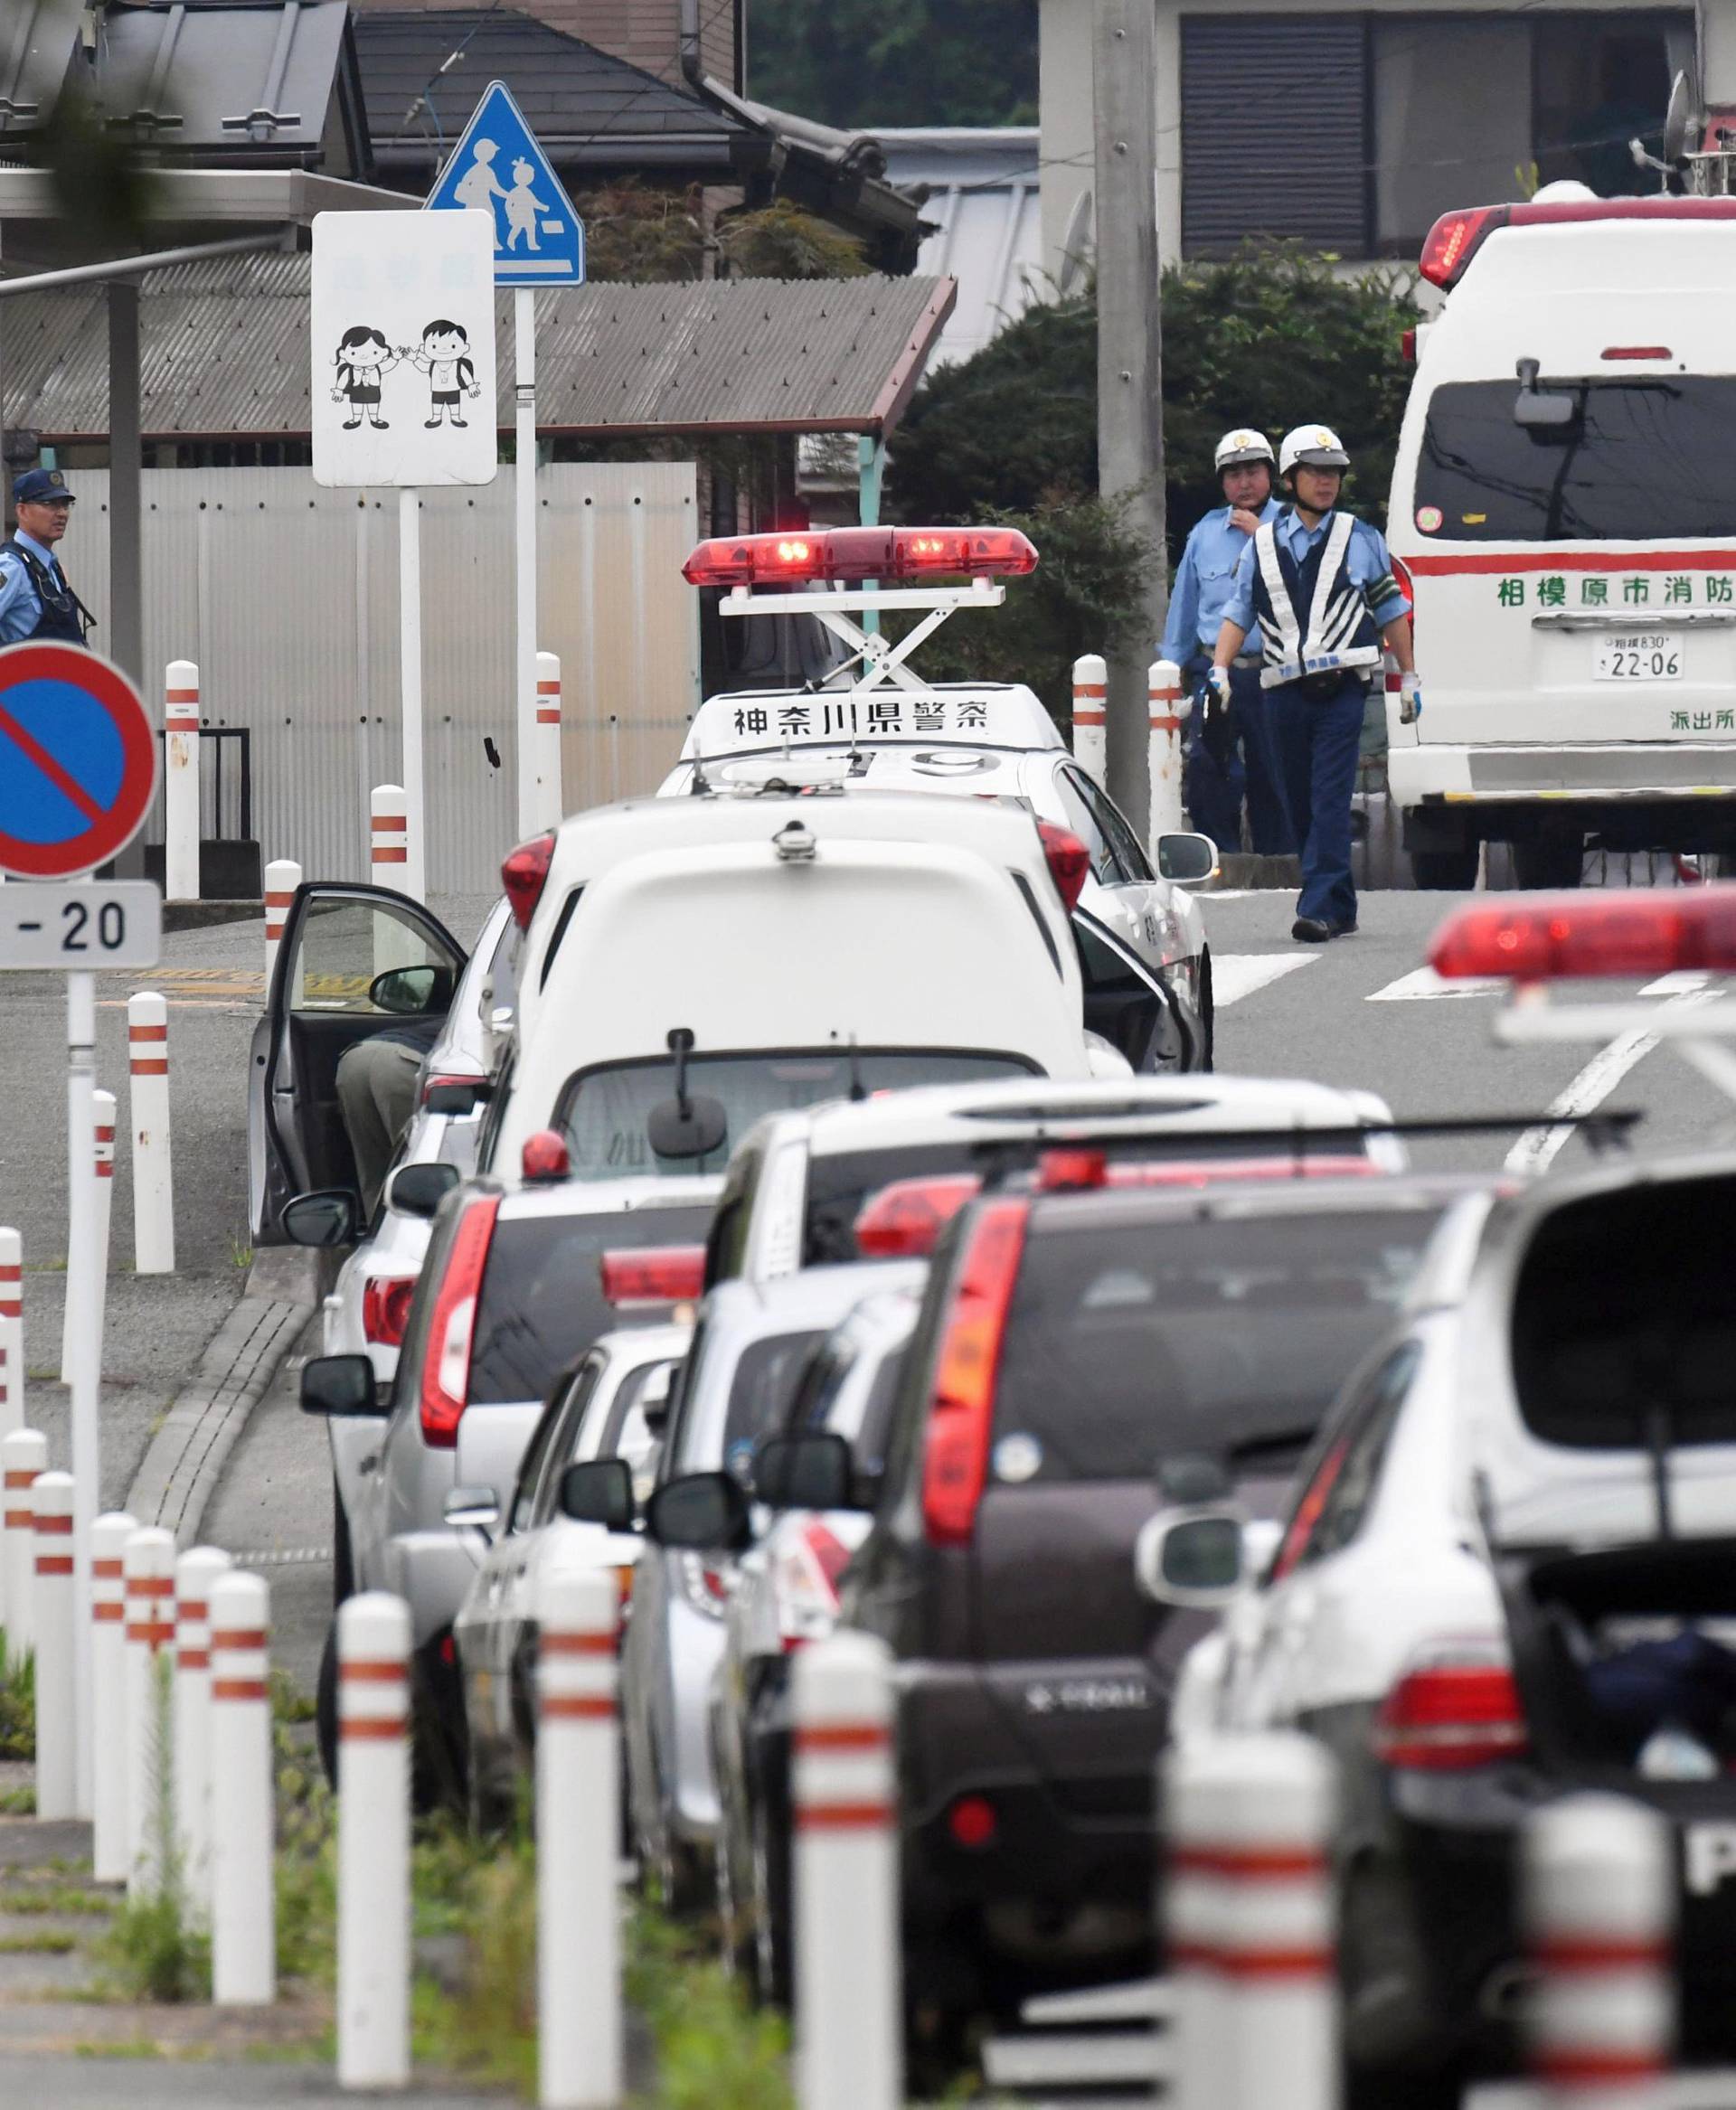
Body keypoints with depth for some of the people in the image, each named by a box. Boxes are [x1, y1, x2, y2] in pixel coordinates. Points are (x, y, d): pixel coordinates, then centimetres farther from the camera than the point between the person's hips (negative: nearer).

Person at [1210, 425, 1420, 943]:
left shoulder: (1361, 540, 8)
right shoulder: (1263, 545, 12)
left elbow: (1391, 610, 12)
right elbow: (1239, 611, 11)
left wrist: (1408, 677, 11)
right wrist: (1220, 668, -2)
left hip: (1341, 687, -3)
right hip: (1285, 688, 3)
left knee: (1329, 801, -13)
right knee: (1300, 804, 7)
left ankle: (1322, 906, -18)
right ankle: (1340, 909, 17)